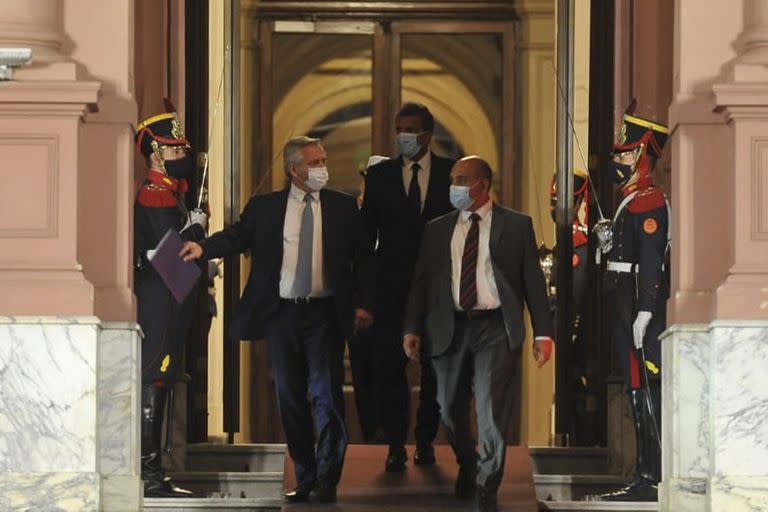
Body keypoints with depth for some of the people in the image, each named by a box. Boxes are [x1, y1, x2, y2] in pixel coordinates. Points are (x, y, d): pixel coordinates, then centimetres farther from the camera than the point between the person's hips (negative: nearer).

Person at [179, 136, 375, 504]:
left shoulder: (343, 207, 7)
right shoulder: (264, 207, 6)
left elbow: (363, 257, 8)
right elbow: (237, 236, -6)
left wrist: (362, 304, -2)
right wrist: (203, 248, -25)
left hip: (324, 313, -1)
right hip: (281, 312, 1)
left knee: (326, 395, -7)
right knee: (290, 397, 6)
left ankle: (327, 480, -2)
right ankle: (304, 480, 14)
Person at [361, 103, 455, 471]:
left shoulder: (453, 174, 2)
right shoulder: (379, 175, 4)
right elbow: (366, 233, 5)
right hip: (392, 286, 0)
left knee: (435, 368, 8)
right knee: (389, 365, -4)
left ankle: (426, 441, 20)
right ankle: (396, 445, 3)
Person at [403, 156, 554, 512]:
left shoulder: (516, 225, 5)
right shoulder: (437, 229, 12)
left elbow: (533, 280, 3)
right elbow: (421, 281, 10)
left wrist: (543, 333, -3)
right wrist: (412, 329, 0)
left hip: (495, 327, -3)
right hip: (450, 328, 3)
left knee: (492, 409, -10)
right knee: (450, 409, 9)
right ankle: (467, 467, 36)